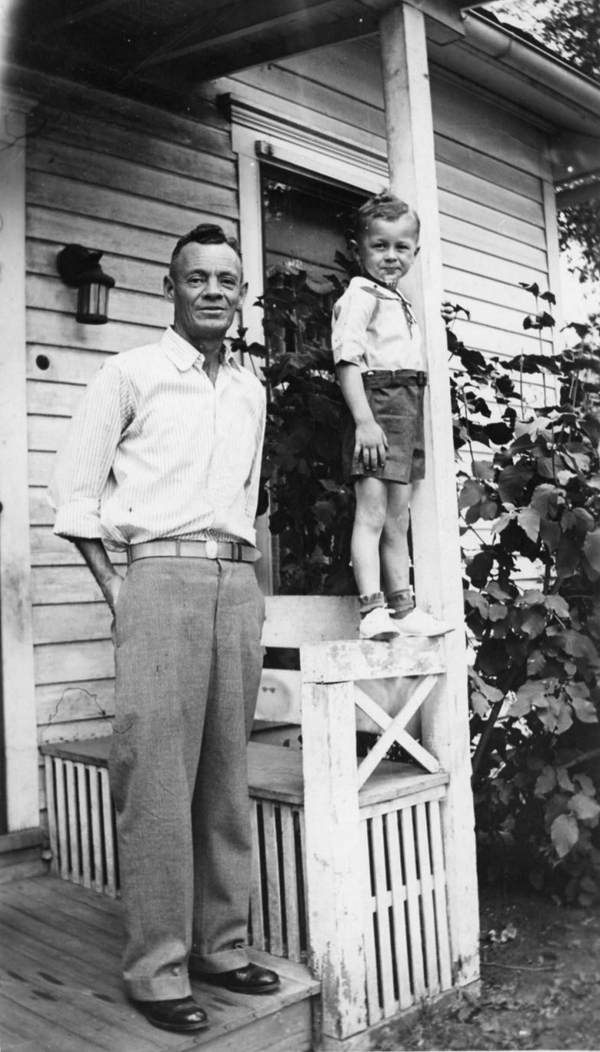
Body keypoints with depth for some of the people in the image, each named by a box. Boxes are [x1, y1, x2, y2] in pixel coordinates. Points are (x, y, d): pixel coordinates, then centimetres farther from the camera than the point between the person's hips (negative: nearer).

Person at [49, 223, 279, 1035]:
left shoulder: (251, 391, 18)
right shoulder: (130, 374, 2)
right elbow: (75, 490, 0)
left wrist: (245, 576, 14)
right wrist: (115, 591, -7)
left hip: (238, 582, 5)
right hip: (162, 574, -5)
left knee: (228, 771, 7)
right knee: (158, 775, -6)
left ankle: (222, 944, 19)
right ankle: (157, 969, 4)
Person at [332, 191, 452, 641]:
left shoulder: (401, 303, 22)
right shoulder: (361, 293, -4)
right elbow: (347, 357, -15)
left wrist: (415, 419, 16)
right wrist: (364, 420, -24)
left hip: (408, 410, 9)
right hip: (378, 406, -9)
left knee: (398, 519, 11)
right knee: (372, 512, -12)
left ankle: (403, 608, 18)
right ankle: (373, 610, -14)